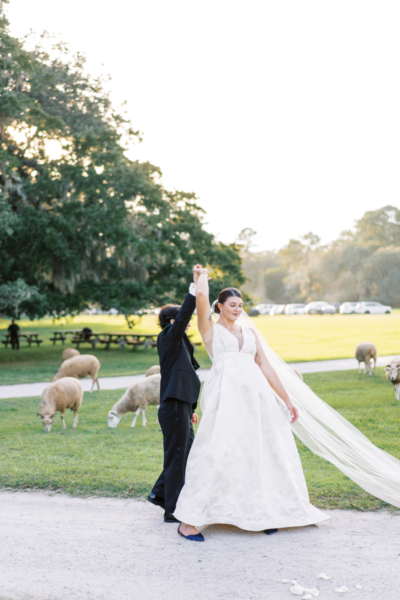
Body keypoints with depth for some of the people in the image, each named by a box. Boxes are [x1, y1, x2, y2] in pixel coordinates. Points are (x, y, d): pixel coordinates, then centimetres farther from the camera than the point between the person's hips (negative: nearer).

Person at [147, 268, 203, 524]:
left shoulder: (178, 343, 18)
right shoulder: (169, 338, -9)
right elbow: (183, 314, -26)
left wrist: (191, 409, 25)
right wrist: (195, 287, -29)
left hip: (181, 407, 10)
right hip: (174, 408, -10)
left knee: (187, 452, 19)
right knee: (176, 457, -2)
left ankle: (160, 493, 30)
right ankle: (172, 510, 7)